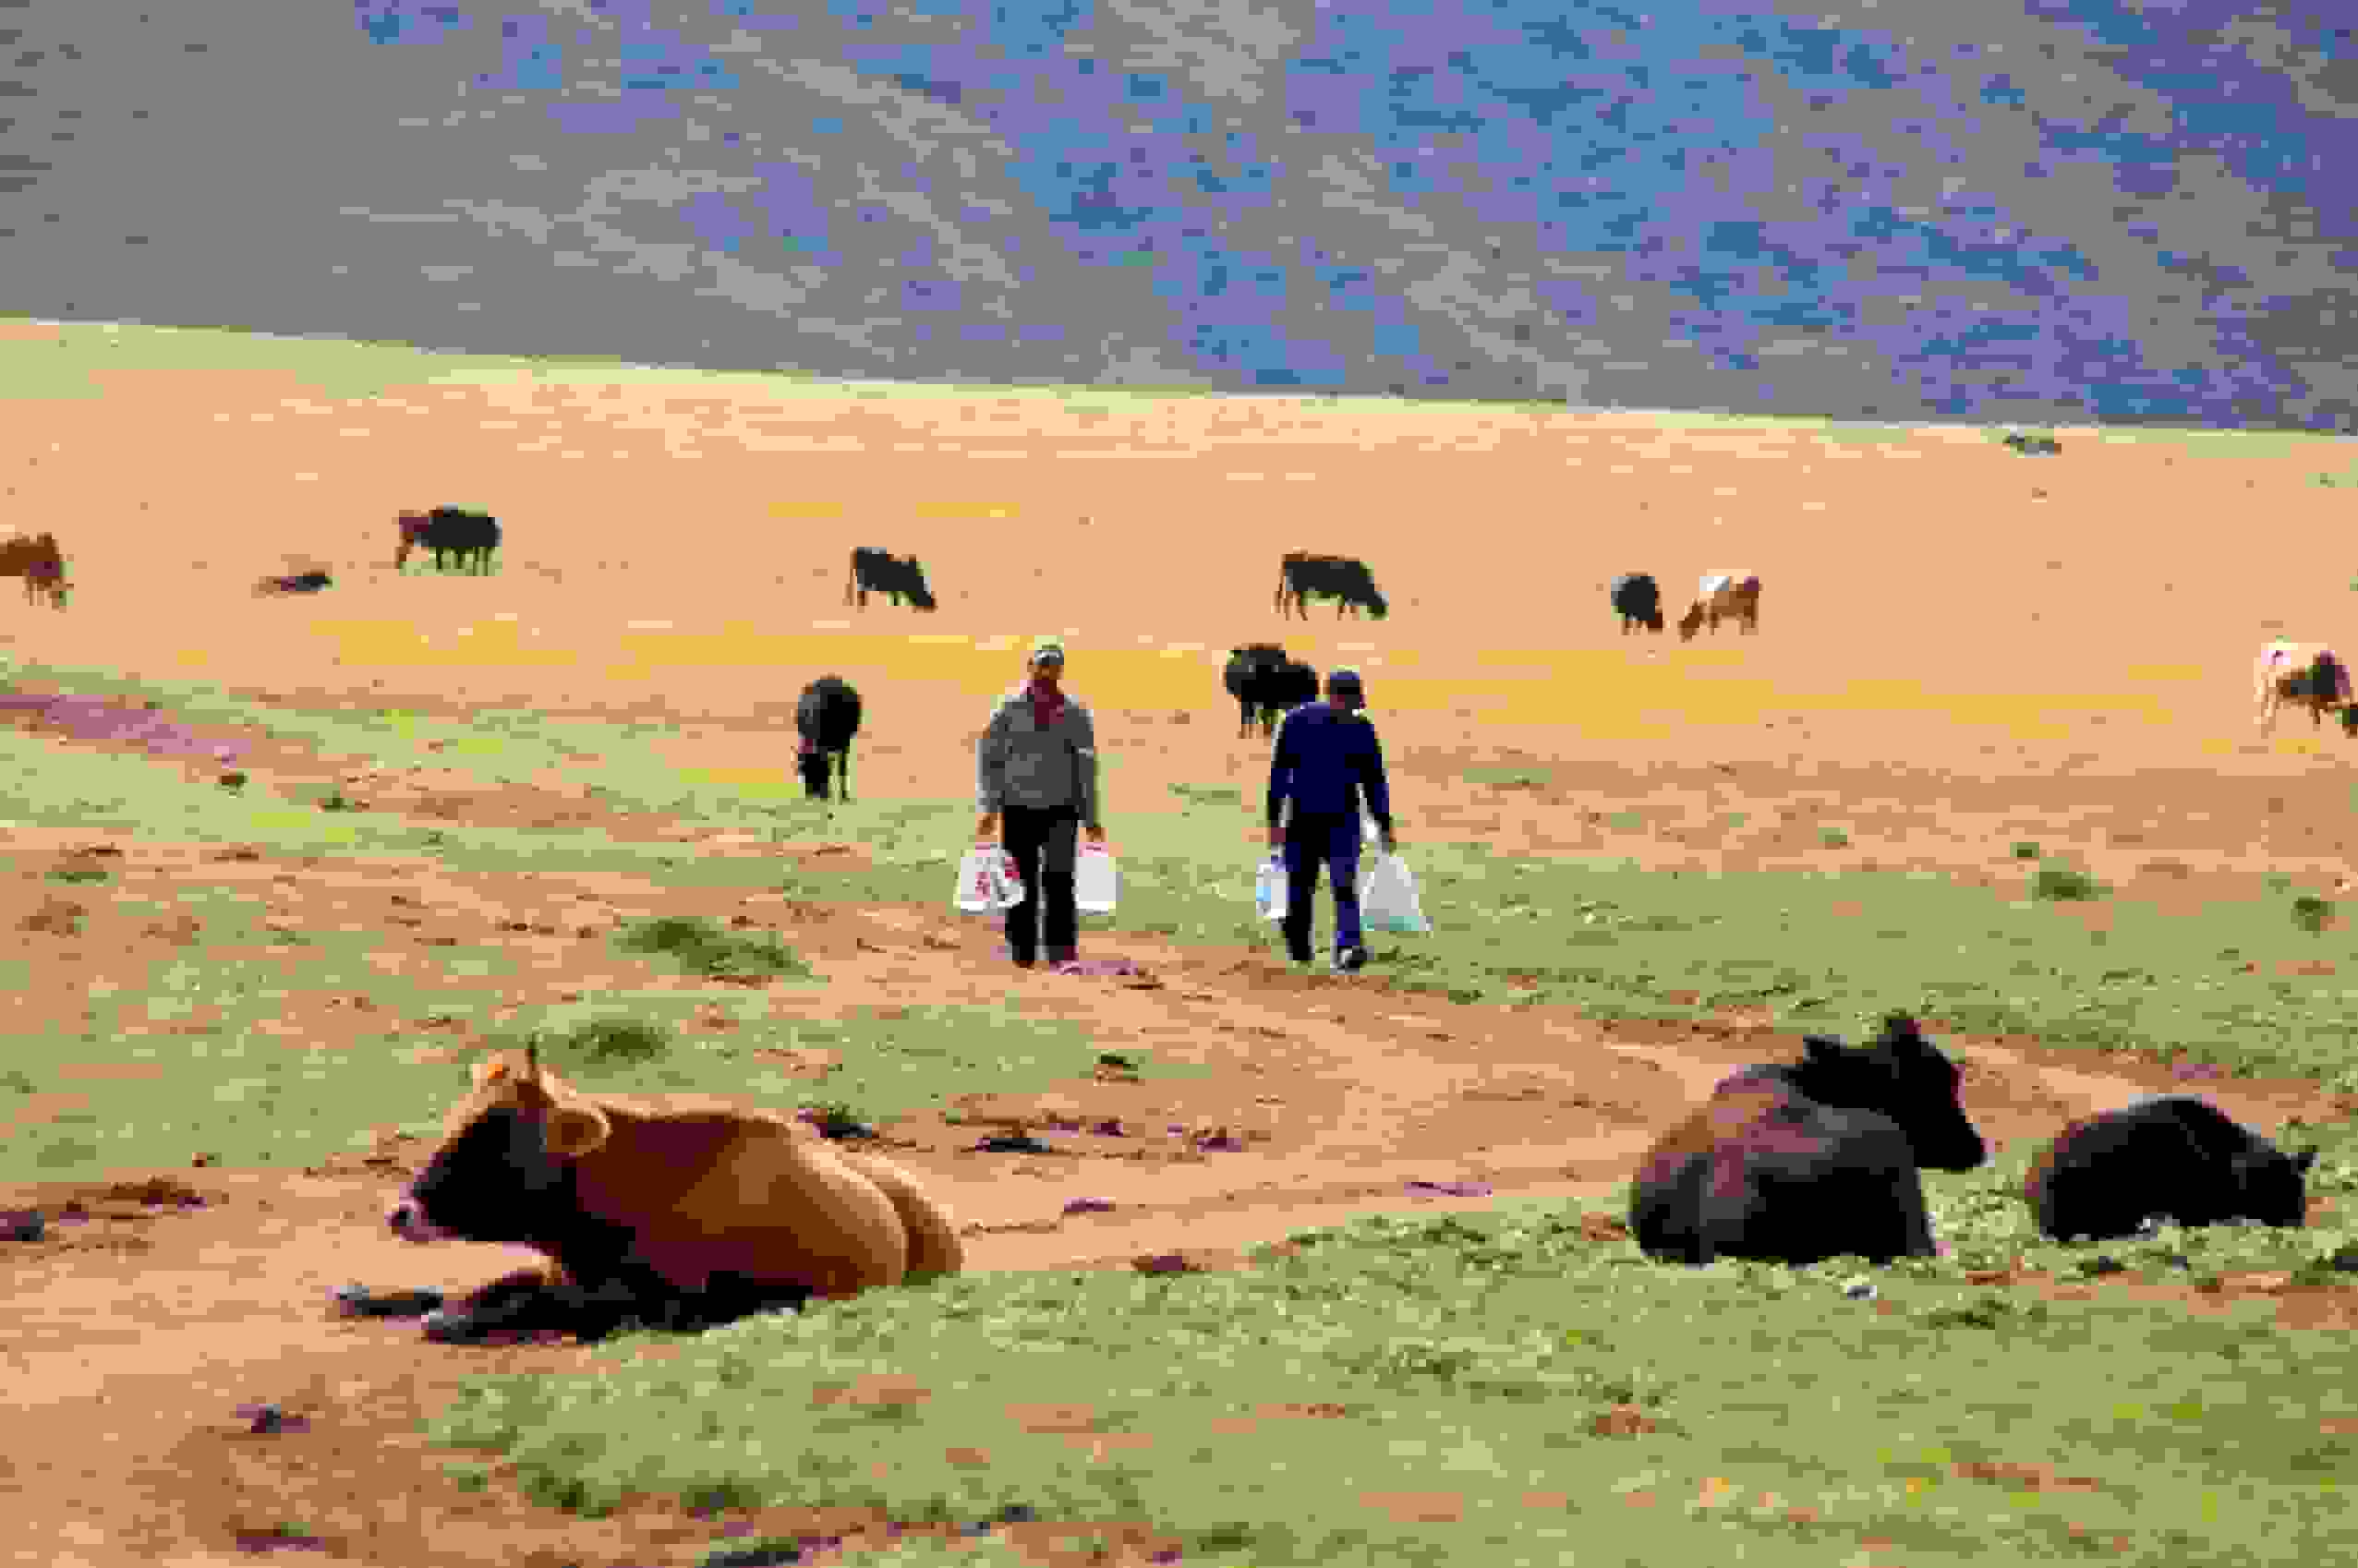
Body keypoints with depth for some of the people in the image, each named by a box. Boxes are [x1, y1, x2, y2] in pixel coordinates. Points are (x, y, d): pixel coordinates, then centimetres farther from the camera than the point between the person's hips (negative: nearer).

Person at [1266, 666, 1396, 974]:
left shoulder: (1361, 729, 0)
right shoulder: (1298, 721, -5)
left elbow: (1374, 781, 8)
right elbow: (1279, 772, -1)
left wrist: (1385, 826, 9)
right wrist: (1274, 821, -5)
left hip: (1342, 821, 0)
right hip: (1302, 821, 0)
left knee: (1345, 884, -17)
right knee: (1299, 890, 5)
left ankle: (1347, 949, -29)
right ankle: (1298, 954, 20)